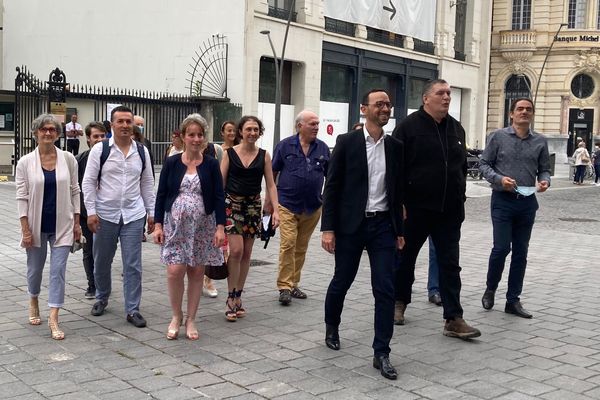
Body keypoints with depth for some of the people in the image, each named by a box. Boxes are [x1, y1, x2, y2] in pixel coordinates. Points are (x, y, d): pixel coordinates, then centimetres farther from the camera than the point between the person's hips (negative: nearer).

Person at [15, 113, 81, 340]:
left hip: (61, 225, 0)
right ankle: (33, 302, 44)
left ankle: (53, 319, 0)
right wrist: (25, 229, -8)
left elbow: (74, 192, 4)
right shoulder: (25, 162, -4)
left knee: (58, 270, -4)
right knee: (35, 268, 16)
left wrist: (77, 222, 1)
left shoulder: (68, 159, -1)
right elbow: (22, 197, -4)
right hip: (36, 225, 0)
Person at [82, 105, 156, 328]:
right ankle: (101, 299, 37)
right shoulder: (100, 150, -4)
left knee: (133, 265, 1)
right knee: (102, 262, 13)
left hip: (133, 216, 1)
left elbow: (147, 184, 9)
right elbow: (88, 182, -3)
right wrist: (91, 212, -9)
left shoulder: (142, 151, 4)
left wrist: (151, 213, 7)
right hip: (105, 215, -1)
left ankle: (133, 310, 9)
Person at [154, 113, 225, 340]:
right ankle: (176, 316, 13)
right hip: (175, 224, 0)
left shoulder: (211, 165, 1)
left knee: (196, 272, 4)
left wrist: (220, 227, -7)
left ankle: (191, 320, 18)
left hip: (202, 226, 0)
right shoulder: (171, 163, 2)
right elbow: (161, 194, 4)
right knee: (174, 271, -9)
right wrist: (158, 224, -3)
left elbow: (219, 197, 0)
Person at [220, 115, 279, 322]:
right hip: (232, 204, -3)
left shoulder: (264, 155, 3)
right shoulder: (229, 153, -1)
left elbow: (270, 185, 3)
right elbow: (220, 183, 0)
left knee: (246, 253, 7)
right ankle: (231, 298, -1)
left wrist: (275, 210, -7)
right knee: (236, 250, -13)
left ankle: (238, 297, 19)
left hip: (253, 206, 3)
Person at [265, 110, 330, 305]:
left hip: (313, 207, 3)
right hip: (287, 205, -3)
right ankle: (284, 287, -4)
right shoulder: (285, 146, -1)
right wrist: (269, 200, 5)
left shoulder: (323, 148, 6)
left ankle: (293, 284, 23)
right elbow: (273, 174, 5)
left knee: (301, 248, 11)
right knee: (288, 245, -10)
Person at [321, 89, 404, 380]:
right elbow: (332, 187, -5)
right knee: (341, 282, 12)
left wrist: (399, 230, 12)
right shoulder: (347, 142, -4)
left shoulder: (395, 146, 6)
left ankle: (381, 353, 5)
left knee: (385, 289, -3)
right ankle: (332, 327, 40)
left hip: (383, 225, 3)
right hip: (351, 225, -2)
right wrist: (328, 228, -9)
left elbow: (397, 190, 12)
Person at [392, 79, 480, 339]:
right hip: (416, 207, -4)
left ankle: (454, 319, 3)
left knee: (450, 264, 1)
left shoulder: (456, 128, 11)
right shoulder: (409, 126, -6)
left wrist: (460, 198, 15)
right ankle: (399, 302, 33)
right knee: (406, 257, 12)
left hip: (449, 210, 4)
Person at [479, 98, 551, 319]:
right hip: (502, 200, -3)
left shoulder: (540, 141, 7)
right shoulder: (498, 137, -1)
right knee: (501, 247, -9)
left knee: (520, 252, 7)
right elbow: (484, 164, 0)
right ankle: (490, 289, 17)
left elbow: (544, 169, 11)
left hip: (527, 201, 3)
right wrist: (499, 179, -17)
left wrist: (545, 181, -10)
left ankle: (513, 300, 16)